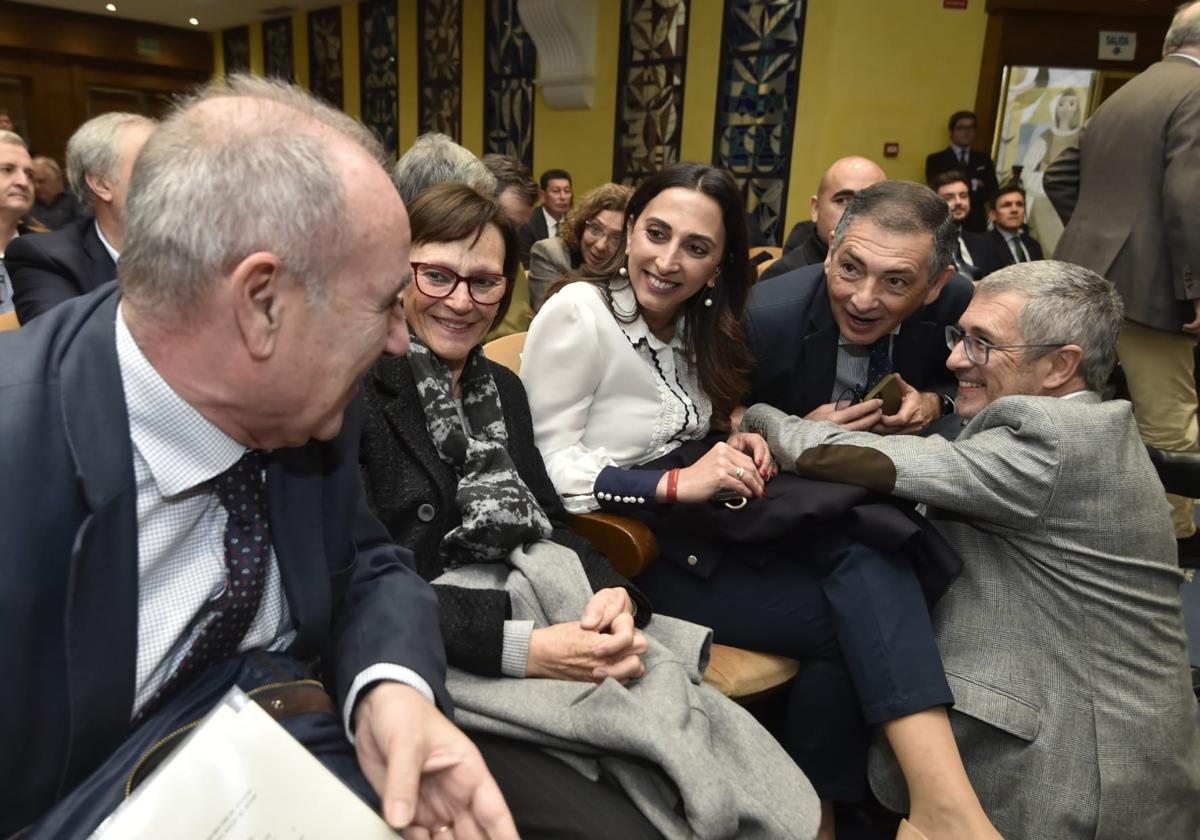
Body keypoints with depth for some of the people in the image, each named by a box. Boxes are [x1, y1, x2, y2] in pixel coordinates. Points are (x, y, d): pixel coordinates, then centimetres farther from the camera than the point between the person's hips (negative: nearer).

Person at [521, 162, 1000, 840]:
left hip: (701, 517, 6)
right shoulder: (577, 313, -11)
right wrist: (680, 483, -24)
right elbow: (549, 468, -15)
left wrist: (731, 449, 0)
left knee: (864, 545, -23)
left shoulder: (698, 326, 11)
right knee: (849, 617, -19)